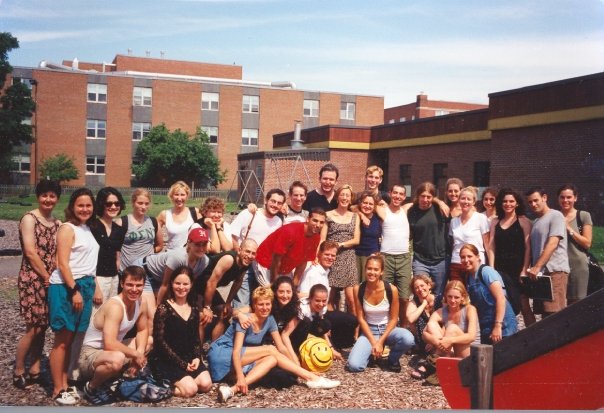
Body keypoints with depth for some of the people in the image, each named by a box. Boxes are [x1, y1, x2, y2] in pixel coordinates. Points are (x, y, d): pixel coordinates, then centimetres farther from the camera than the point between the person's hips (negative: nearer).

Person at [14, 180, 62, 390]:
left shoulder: (57, 223, 12)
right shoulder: (29, 219, -8)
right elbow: (31, 252, -14)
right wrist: (46, 277, -12)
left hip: (52, 281, 6)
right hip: (33, 280, -6)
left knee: (43, 327, 9)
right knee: (33, 328, -5)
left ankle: (34, 370, 19)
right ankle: (18, 372, 9)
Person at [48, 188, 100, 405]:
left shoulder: (87, 229, 16)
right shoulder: (67, 228, -8)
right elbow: (62, 264, -15)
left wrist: (94, 287, 16)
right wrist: (74, 291, -18)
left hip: (84, 286, 8)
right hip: (66, 288, -7)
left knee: (70, 339, 11)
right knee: (62, 340, -2)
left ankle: (65, 384, 19)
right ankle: (58, 390, 5)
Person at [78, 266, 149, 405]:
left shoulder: (141, 303, -3)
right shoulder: (115, 306, -27)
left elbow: (143, 331, 11)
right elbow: (110, 344, -35)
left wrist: (140, 353, -8)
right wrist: (135, 354, -22)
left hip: (112, 351, 9)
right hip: (91, 354, -9)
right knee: (117, 359, -38)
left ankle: (116, 378, 11)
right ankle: (92, 387, -7)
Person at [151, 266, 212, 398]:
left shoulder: (194, 309, 9)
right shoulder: (163, 309, -9)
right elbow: (160, 342, -12)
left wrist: (197, 357, -6)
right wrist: (182, 364, -14)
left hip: (189, 358, 6)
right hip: (166, 360, -6)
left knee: (206, 384, -15)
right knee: (190, 389, -22)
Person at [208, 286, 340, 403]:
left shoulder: (270, 320, 0)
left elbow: (281, 348, 1)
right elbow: (236, 351, -27)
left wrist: (294, 366, -9)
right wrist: (240, 377, -38)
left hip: (244, 359, 7)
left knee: (272, 359, -24)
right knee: (270, 350, -21)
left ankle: (234, 389, -41)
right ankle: (312, 378, -23)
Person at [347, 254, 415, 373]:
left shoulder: (391, 289, -16)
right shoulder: (358, 289, -12)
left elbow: (393, 319, -8)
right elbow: (361, 318, -6)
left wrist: (381, 341, -16)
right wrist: (373, 342, -14)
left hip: (387, 329, 0)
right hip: (368, 330, 0)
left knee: (408, 339, -34)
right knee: (354, 365, -22)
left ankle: (393, 359, 0)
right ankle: (372, 352, 12)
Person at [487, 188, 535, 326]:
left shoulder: (523, 221, 2)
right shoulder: (495, 222, 13)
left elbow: (528, 247, -3)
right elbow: (491, 247, 9)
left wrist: (525, 270, -10)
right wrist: (491, 268, 0)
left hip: (518, 268, -3)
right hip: (500, 269, 4)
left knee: (524, 305, -3)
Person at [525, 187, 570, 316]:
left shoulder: (555, 216, -2)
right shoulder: (535, 221, 22)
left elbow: (552, 244, -13)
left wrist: (537, 267, -17)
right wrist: (532, 268, 8)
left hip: (555, 270, -8)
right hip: (539, 272, 8)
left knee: (554, 313, -13)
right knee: (544, 312, 8)